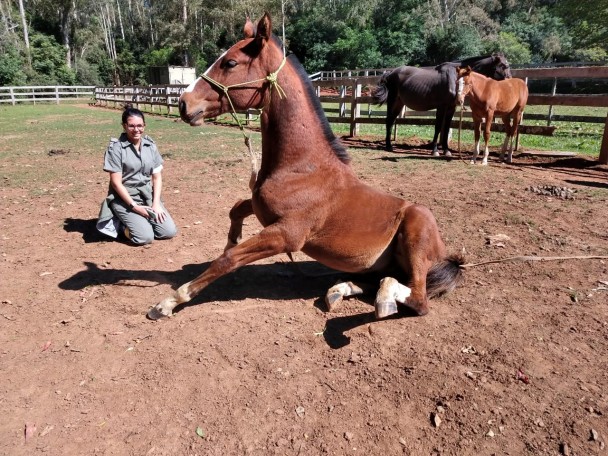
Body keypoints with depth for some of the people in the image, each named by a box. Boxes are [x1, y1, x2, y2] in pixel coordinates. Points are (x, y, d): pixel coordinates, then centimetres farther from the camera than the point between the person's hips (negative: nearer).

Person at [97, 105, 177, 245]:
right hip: (125, 198, -5)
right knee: (145, 237, -22)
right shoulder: (116, 147, -10)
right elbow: (116, 182, -13)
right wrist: (134, 206, -18)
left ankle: (131, 221, 14)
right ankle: (120, 223, 8)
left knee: (169, 232, -9)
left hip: (149, 196, 5)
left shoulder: (150, 145, 4)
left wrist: (156, 203, -7)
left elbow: (157, 177, 5)